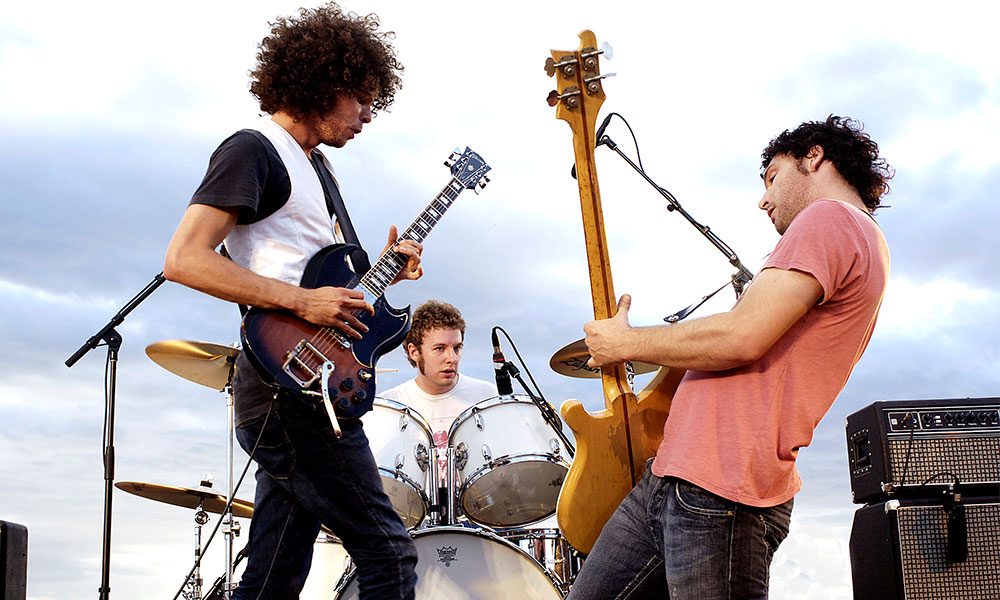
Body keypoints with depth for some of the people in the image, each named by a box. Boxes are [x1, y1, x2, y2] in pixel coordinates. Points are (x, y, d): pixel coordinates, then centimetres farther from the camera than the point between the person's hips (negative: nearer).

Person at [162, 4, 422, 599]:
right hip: (293, 386, -10)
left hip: (307, 388, 10)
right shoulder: (254, 151, -7)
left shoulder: (317, 165, 22)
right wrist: (302, 301, -21)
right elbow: (183, 259, -17)